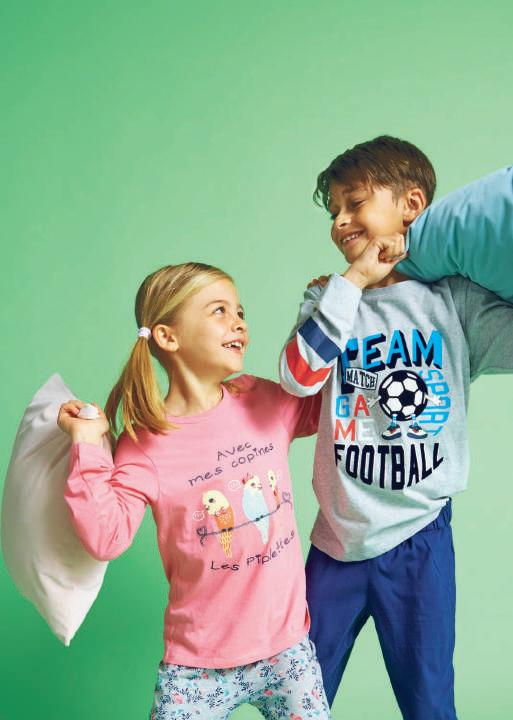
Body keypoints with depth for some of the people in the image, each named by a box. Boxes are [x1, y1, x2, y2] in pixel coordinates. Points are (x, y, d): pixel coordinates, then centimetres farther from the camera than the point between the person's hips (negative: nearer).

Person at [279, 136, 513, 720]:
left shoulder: (454, 298, -4)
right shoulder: (329, 297, 1)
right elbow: (298, 377, -16)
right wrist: (350, 282, -18)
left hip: (418, 538, -2)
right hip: (337, 537, 2)